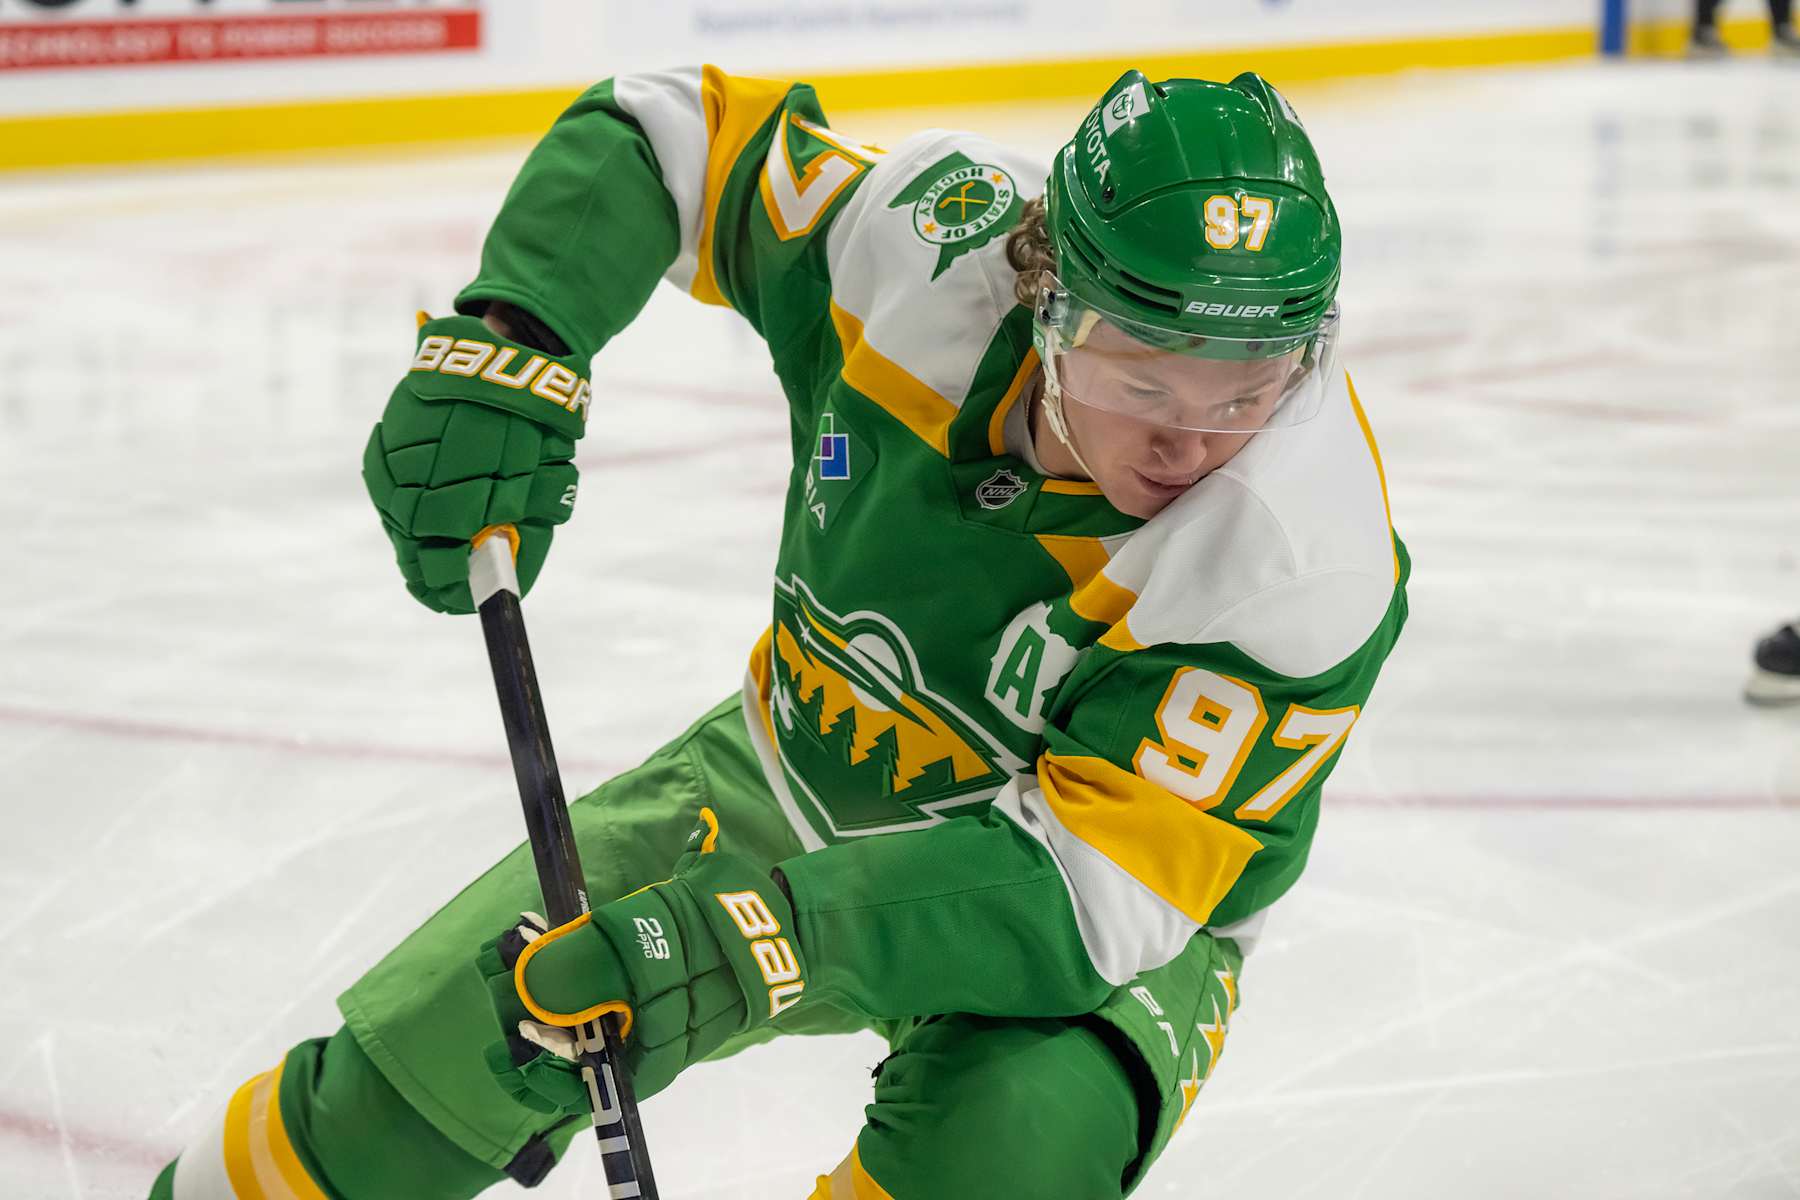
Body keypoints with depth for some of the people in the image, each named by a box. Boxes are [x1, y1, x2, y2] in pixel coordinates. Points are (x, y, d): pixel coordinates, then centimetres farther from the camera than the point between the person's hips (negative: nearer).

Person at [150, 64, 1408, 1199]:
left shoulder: (1309, 560, -32)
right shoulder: (926, 241, -24)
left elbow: (1096, 883, -35)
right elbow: (658, 133, -8)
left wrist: (773, 934, -48)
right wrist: (505, 341, -25)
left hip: (1121, 917, -3)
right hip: (805, 774, 3)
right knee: (438, 1050, -3)